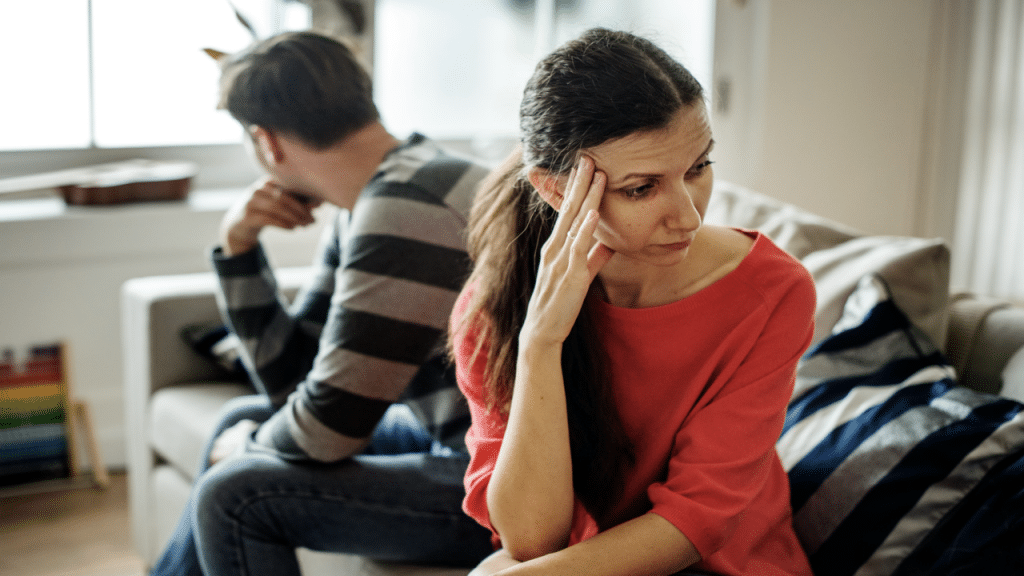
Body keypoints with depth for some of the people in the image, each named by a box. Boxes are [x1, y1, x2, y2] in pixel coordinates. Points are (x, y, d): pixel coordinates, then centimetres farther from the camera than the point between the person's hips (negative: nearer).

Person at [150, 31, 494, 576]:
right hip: (453, 435, 10)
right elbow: (289, 378, 11)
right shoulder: (363, 206, 8)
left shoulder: (402, 211, -24)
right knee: (244, 419, 20)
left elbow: (324, 432, -20)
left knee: (234, 495, -14)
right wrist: (237, 246, -1)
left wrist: (246, 446, 2)